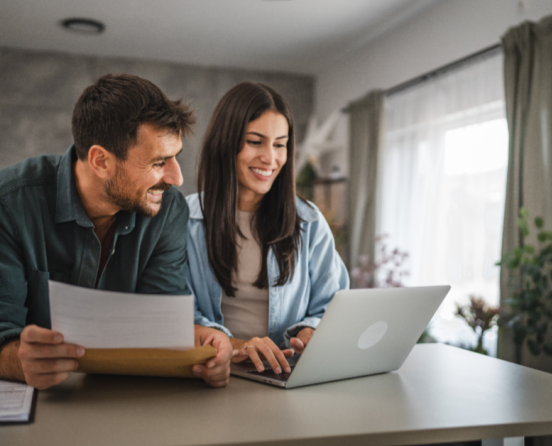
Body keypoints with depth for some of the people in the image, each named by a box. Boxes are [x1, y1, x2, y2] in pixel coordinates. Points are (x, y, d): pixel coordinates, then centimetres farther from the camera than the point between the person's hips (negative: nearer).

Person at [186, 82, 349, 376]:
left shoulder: (309, 223, 10)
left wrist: (311, 334, -15)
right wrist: (230, 345, -23)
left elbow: (331, 307, 10)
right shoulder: (184, 219, 4)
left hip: (286, 375, 2)